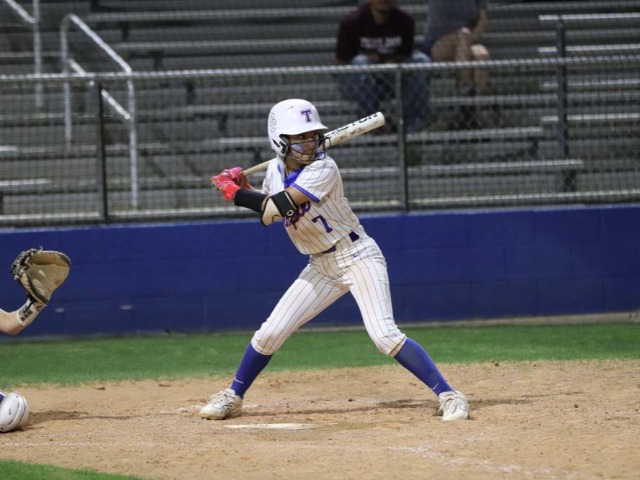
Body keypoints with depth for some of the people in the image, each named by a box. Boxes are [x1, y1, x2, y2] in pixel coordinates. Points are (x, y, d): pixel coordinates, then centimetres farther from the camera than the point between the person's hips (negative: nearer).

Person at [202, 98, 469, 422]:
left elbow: (277, 208, -28)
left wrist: (235, 193, -17)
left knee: (384, 335, -21)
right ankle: (232, 397, 19)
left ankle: (448, 395, -17)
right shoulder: (275, 170, 2)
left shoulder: (323, 170, -21)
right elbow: (268, 211, 18)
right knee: (270, 333, 2)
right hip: (321, 267, 6)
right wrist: (242, 187, 1)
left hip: (356, 257, -6)